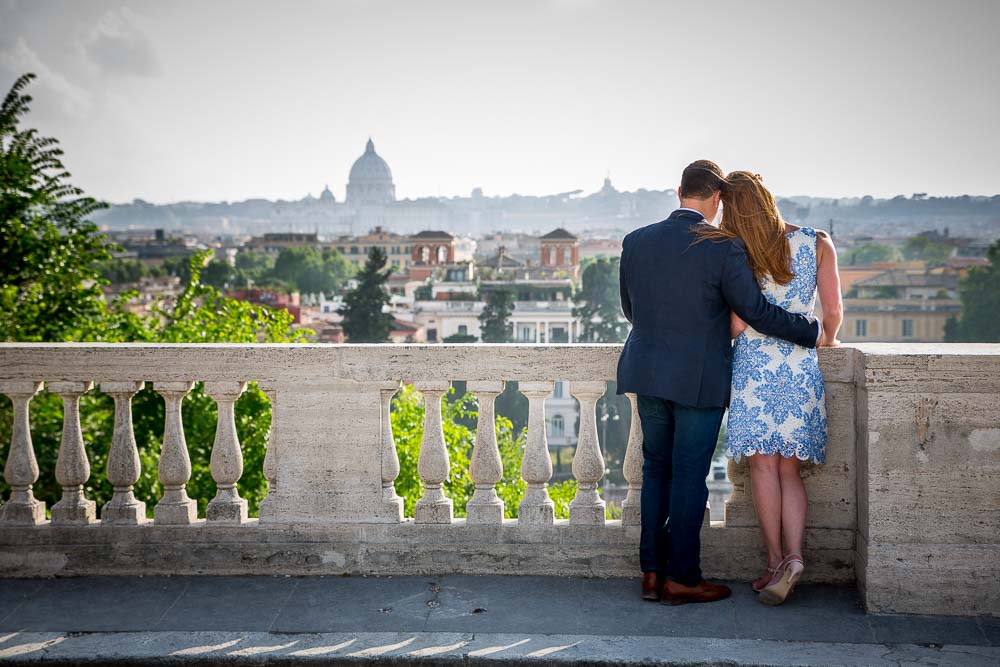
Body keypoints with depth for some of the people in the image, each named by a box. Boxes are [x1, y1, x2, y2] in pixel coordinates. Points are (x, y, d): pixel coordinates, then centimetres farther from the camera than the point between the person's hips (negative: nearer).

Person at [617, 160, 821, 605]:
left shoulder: (636, 242, 1)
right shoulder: (724, 248, -14)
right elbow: (756, 311, -14)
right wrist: (815, 332, 0)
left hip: (648, 373, 5)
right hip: (700, 378, -5)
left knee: (656, 469, 15)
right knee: (689, 476, 4)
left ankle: (651, 572, 17)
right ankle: (681, 578, 11)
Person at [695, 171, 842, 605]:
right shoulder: (817, 243, 3)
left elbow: (735, 325, -6)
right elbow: (833, 310, 4)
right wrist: (827, 338, 24)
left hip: (753, 363, -2)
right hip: (802, 367, 2)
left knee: (763, 465, 2)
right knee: (789, 469, 9)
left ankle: (776, 562, 1)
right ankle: (793, 556, -8)